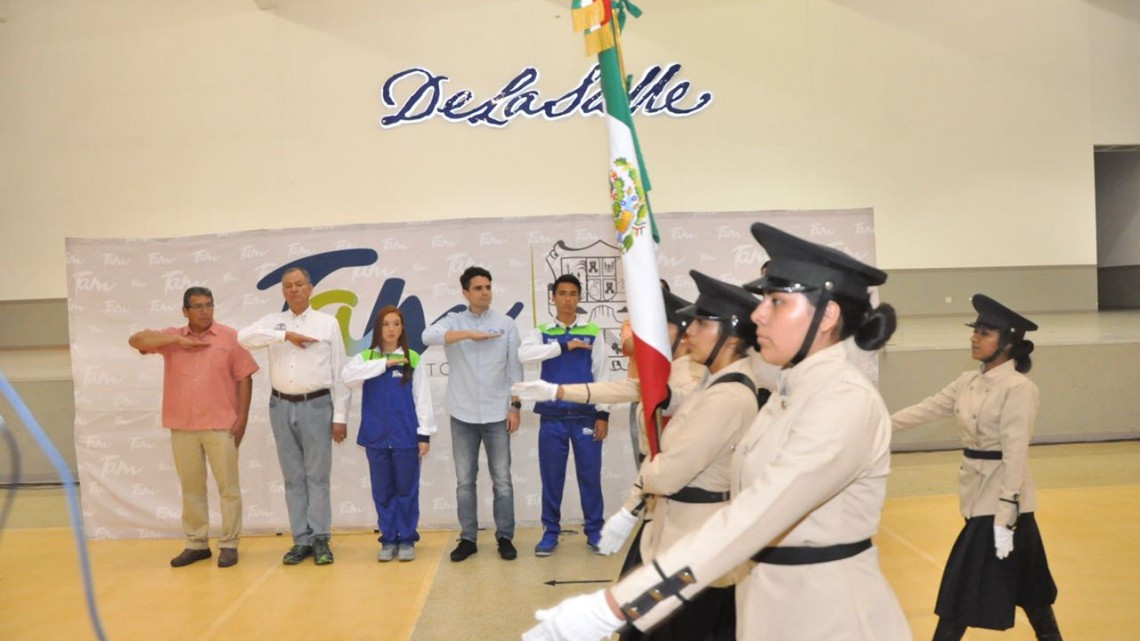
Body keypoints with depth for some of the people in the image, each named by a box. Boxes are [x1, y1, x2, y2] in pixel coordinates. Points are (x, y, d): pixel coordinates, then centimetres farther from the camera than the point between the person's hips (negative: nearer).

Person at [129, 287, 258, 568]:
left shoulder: (229, 337, 0)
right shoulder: (172, 337, 8)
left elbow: (244, 378, 0)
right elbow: (136, 340, -4)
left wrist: (242, 417, -6)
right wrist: (178, 340, -12)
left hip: (221, 425, -3)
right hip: (182, 426, 3)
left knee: (228, 486, 1)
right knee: (191, 487, 11)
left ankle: (229, 545, 10)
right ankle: (197, 544, 21)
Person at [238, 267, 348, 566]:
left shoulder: (328, 323, 2)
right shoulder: (273, 321, 9)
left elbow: (339, 372, 0)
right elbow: (244, 338, -11)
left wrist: (339, 415, -5)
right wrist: (286, 335, -17)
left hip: (317, 405, -3)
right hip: (281, 406, 3)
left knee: (317, 475, 1)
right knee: (293, 477, 7)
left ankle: (320, 539, 7)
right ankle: (301, 540, 13)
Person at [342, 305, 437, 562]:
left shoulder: (412, 359, 1)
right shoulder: (366, 357, 4)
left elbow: (422, 398, 0)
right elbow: (347, 376, -16)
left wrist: (425, 434, -4)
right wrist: (384, 364, -18)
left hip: (406, 436, -1)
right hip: (376, 437, 2)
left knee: (407, 490, 6)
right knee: (383, 491, 9)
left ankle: (407, 540, 16)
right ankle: (388, 540, 19)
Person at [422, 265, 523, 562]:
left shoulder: (506, 324, 2)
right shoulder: (454, 322, 1)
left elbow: (515, 369, 3)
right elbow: (428, 336, -21)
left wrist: (514, 406, -2)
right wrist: (470, 334, -24)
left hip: (497, 414, 0)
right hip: (463, 415, 1)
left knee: (502, 479, 5)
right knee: (464, 480, 8)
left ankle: (505, 537, 15)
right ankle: (468, 538, 17)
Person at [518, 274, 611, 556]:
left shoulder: (593, 332, 5)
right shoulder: (541, 332, 5)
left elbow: (601, 374, 4)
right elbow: (524, 355, -16)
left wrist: (602, 413, -2)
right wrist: (564, 345, -18)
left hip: (586, 415, 0)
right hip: (552, 416, 0)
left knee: (590, 475, 5)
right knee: (551, 477, 6)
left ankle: (594, 531, 17)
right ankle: (550, 532, 17)